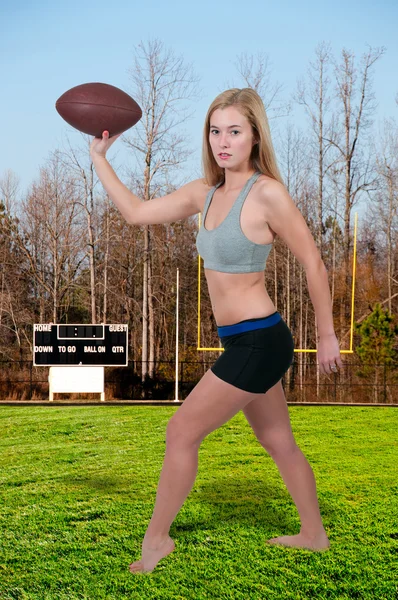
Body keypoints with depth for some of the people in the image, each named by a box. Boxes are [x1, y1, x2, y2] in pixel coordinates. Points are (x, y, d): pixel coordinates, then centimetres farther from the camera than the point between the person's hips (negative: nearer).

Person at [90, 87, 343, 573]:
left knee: (181, 432, -2)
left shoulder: (267, 193, -16)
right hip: (244, 342, 8)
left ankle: (156, 538, 15)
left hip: (258, 341, -8)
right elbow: (136, 212, 12)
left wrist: (326, 335, -5)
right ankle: (314, 534, 36)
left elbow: (313, 264, -11)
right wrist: (99, 159, 10)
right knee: (278, 443, 19)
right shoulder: (205, 192, 6)